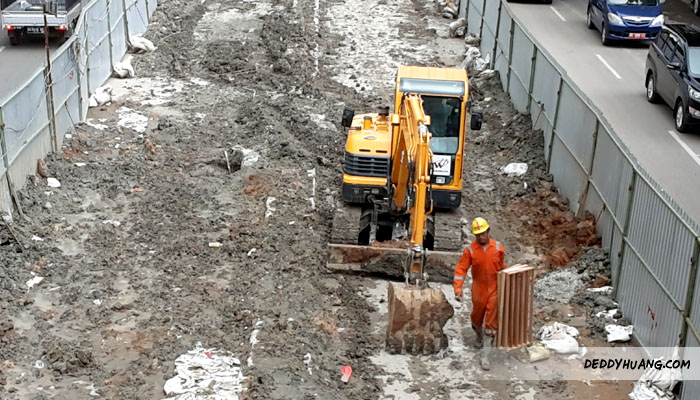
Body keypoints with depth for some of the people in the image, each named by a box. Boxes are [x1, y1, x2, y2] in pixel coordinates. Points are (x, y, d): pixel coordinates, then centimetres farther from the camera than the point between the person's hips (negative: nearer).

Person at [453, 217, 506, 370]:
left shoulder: (498, 247, -4)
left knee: (492, 322, -4)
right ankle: (479, 336, 53)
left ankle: (485, 356, -1)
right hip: (479, 289, 0)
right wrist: (458, 287, -22)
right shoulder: (470, 249, -9)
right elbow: (461, 269, -11)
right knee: (477, 316, 18)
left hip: (495, 289, 0)